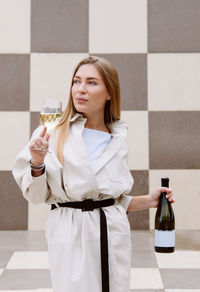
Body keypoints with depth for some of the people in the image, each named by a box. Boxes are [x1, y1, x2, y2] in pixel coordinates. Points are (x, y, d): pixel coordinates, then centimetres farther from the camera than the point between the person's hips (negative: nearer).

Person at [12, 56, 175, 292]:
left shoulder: (118, 139, 8)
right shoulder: (52, 133, -4)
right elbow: (35, 195, -4)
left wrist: (148, 201, 5)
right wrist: (37, 163, -21)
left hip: (113, 234, 4)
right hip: (70, 236, -3)